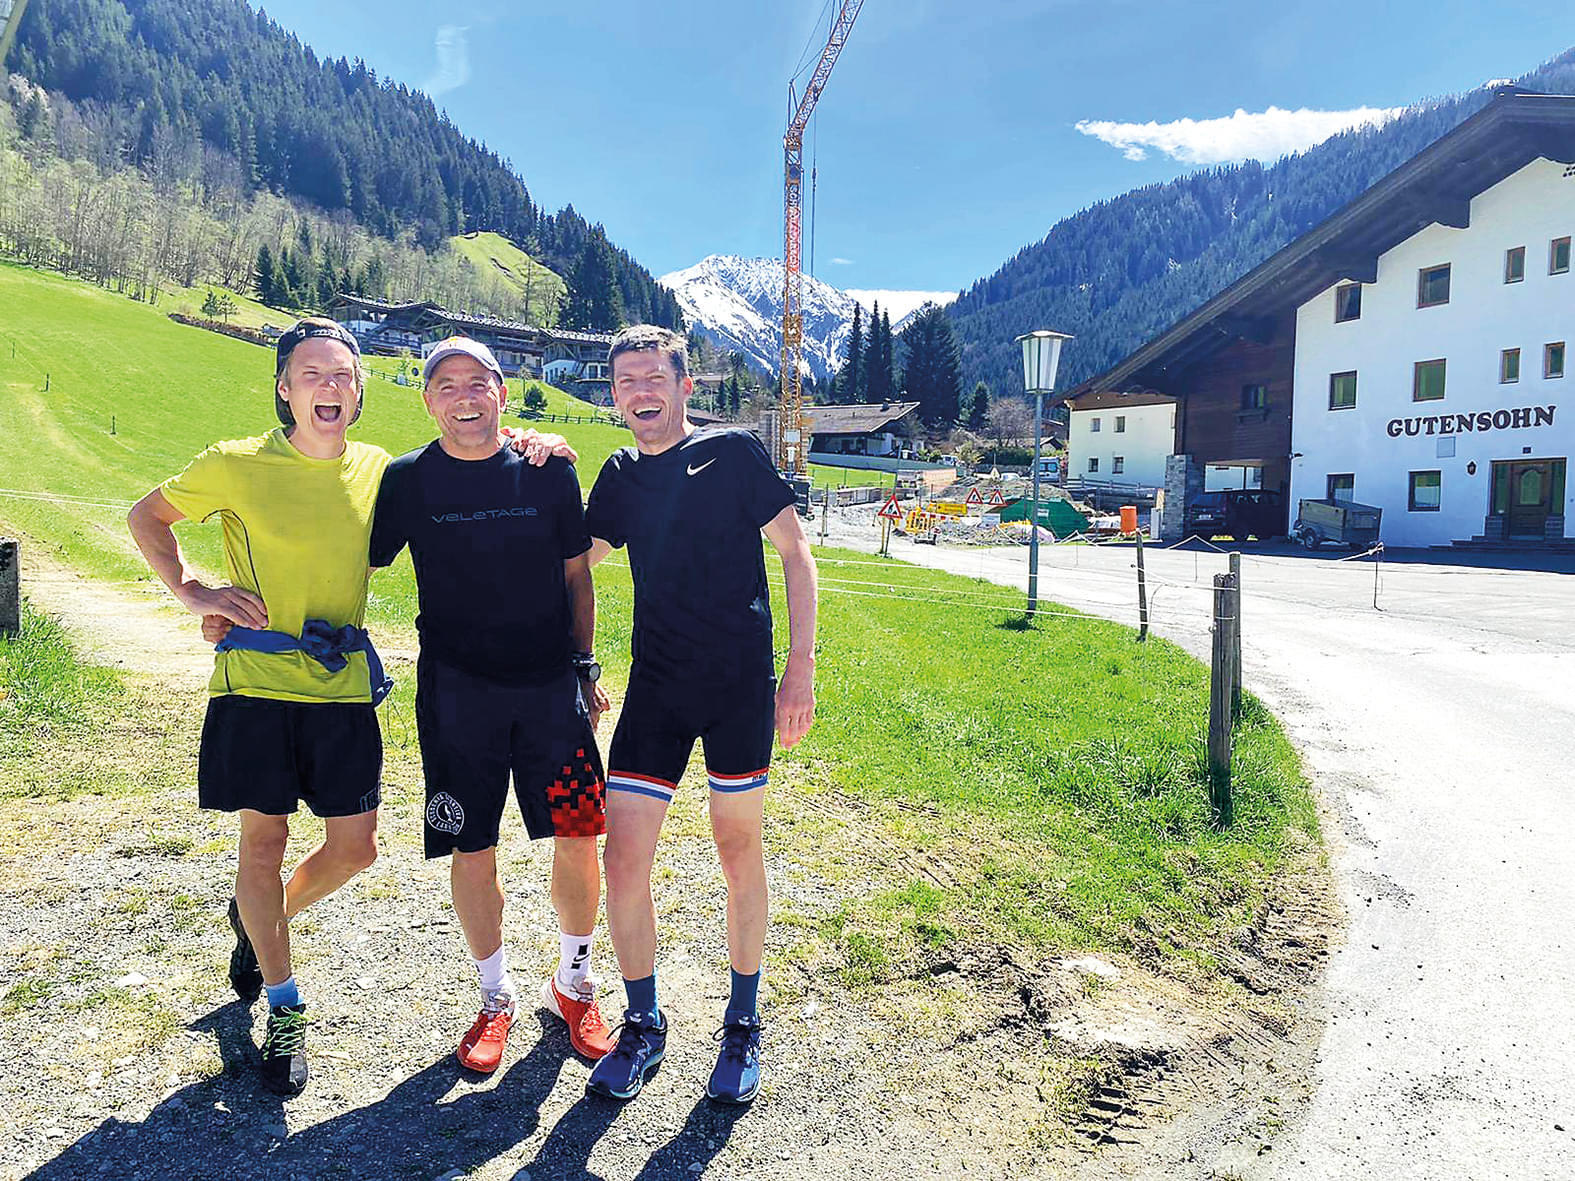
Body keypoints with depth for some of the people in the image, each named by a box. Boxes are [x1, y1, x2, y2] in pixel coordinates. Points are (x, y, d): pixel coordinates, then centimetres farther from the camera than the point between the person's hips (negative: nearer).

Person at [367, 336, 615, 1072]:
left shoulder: (549, 473, 2)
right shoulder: (408, 481, 0)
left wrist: (586, 668, 9)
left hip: (551, 685, 1)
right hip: (457, 689, 0)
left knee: (578, 838, 1)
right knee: (472, 849, 5)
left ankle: (573, 982, 26)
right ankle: (495, 996, 28)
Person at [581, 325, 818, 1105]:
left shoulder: (733, 452, -3)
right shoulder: (620, 474, 10)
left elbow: (796, 553, -2)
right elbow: (577, 557, 24)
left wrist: (800, 665, -8)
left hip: (740, 685, -3)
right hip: (655, 687, 4)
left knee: (738, 852, 9)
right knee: (622, 861, -1)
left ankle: (742, 1025, 29)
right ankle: (643, 1025, 23)